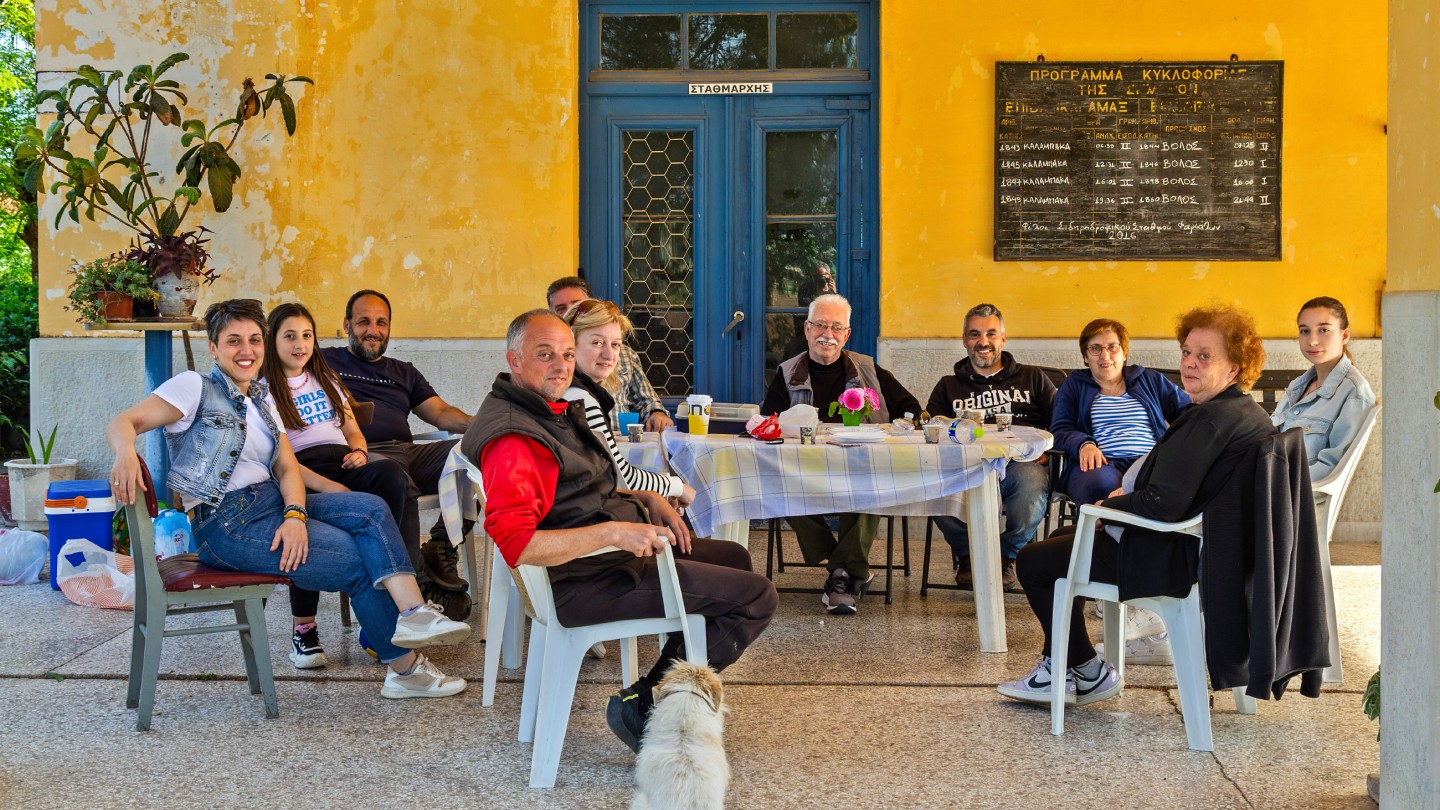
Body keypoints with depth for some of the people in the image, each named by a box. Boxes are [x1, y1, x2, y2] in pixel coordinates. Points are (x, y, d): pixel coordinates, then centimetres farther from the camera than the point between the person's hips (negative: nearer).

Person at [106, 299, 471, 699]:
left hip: (273, 504, 7)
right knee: (360, 561, -13)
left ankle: (414, 612, -30)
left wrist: (295, 515, -14)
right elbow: (123, 423, -12)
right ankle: (405, 669, -5)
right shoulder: (196, 388, -3)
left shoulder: (262, 403, 18)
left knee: (372, 508, -15)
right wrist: (126, 453, -37)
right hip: (227, 523, -7)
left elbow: (287, 468, 7)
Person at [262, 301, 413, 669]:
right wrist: (324, 485, -19)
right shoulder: (264, 390, 10)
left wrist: (358, 450, 2)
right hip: (303, 473, -4)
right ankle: (303, 629, -28)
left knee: (390, 473, -32)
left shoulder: (326, 380, 29)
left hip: (344, 465, 4)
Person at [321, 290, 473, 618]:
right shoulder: (325, 362, 23)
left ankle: (440, 551, -21)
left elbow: (441, 413, 23)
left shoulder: (404, 372, 34)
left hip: (410, 453, 5)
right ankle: (420, 581, -33)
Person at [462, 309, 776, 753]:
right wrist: (614, 532, -33)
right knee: (756, 596, -12)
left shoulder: (558, 409, 11)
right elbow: (515, 544, -32)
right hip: (584, 579, -11)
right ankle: (641, 706, -9)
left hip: (615, 548, 11)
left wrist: (648, 499, 9)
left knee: (734, 558, 28)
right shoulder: (512, 438, -23)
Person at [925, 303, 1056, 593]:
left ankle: (1005, 557, -10)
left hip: (1021, 462, 0)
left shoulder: (1032, 378, 26)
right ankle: (967, 555, -6)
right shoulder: (949, 387, 28)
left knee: (1031, 481, -39)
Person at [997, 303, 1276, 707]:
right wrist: (1130, 496, 7)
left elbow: (1162, 504, -31)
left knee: (1033, 561, 1)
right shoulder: (1253, 415, 5)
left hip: (1175, 559, -11)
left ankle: (1089, 673, 16)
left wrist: (1110, 505, -12)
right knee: (1062, 536, 26)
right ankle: (1059, 667, 30)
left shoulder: (1207, 419, -26)